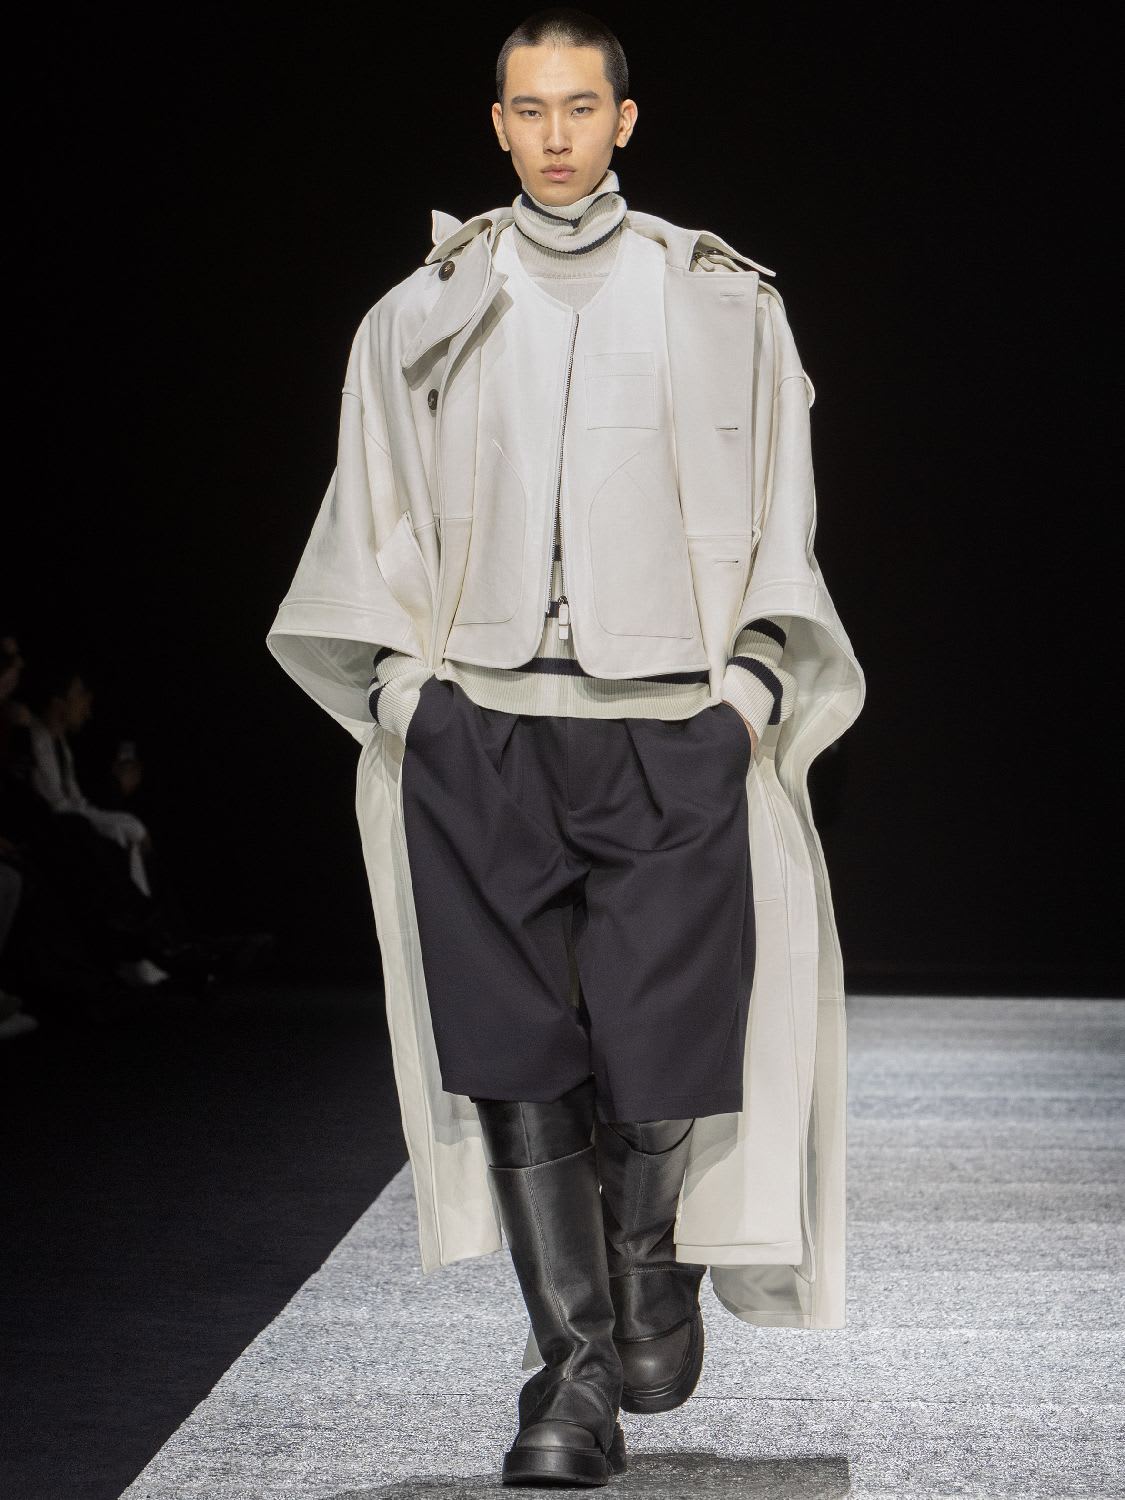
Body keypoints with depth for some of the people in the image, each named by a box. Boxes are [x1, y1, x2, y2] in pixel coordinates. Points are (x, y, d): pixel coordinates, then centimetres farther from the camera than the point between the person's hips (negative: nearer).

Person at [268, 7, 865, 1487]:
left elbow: (780, 518, 11)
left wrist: (756, 676, 0)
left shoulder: (721, 306, 11)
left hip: (671, 733, -1)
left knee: (662, 1039, -6)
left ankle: (654, 1256, 26)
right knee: (517, 1049, -5)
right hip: (478, 734, 1)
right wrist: (398, 679, 4)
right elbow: (378, 524, 15)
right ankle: (577, 1368, 4)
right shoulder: (425, 312, 14)